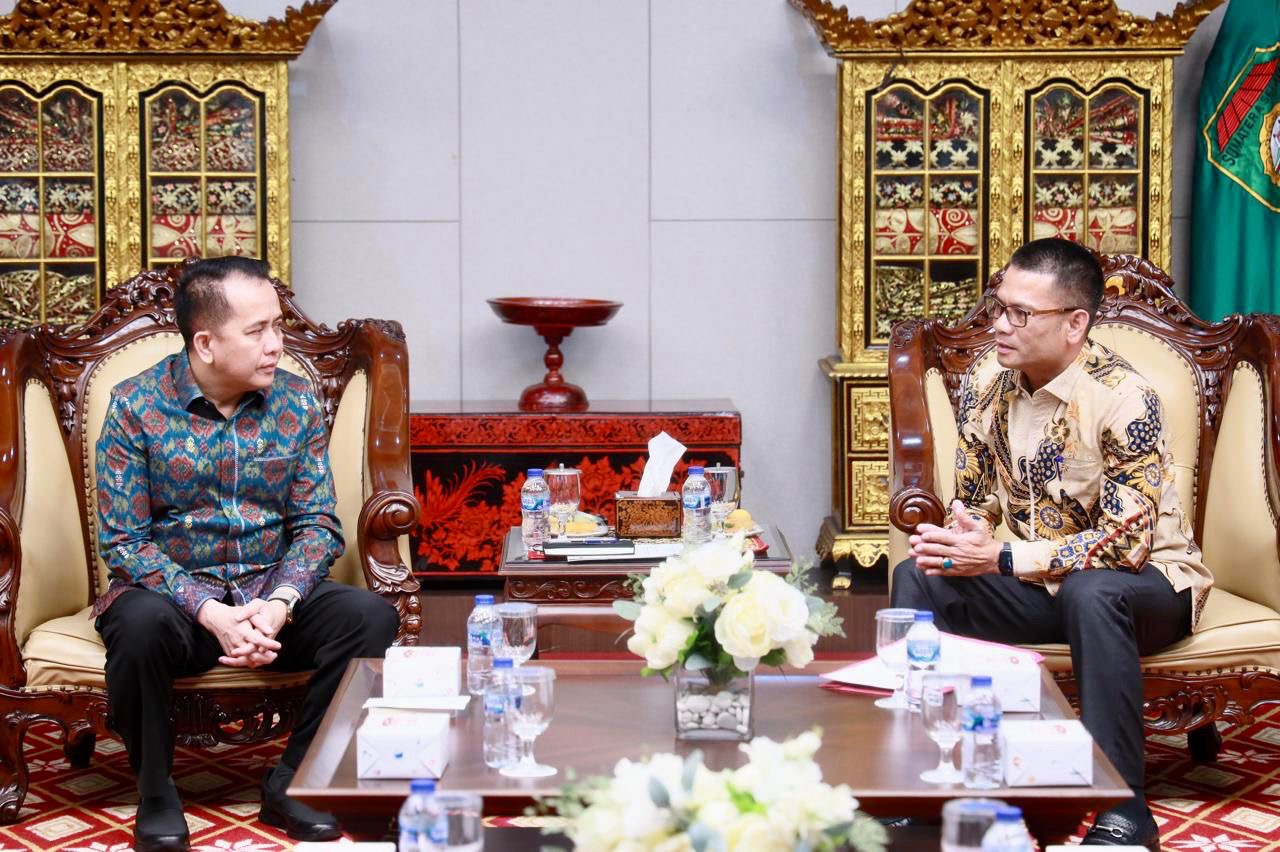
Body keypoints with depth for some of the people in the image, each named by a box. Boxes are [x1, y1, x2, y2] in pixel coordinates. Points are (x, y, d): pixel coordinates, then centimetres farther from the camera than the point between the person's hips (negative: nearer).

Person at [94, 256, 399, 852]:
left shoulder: (296, 404, 1)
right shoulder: (136, 407, -8)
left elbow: (317, 523, 1)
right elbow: (122, 541, -11)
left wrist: (279, 604, -19)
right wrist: (211, 612, -24)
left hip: (272, 593, 3)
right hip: (172, 593, -3)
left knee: (371, 617, -24)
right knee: (140, 623, -37)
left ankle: (293, 781, -6)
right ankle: (155, 793, -11)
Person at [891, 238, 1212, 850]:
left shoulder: (1123, 399, -23)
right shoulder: (986, 392, -3)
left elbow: (1128, 541, -26)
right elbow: (974, 504, 8)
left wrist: (1001, 558, -30)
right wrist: (962, 540, -17)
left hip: (1145, 584, -5)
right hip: (1040, 582, 6)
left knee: (1090, 593, -39)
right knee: (918, 577, -14)